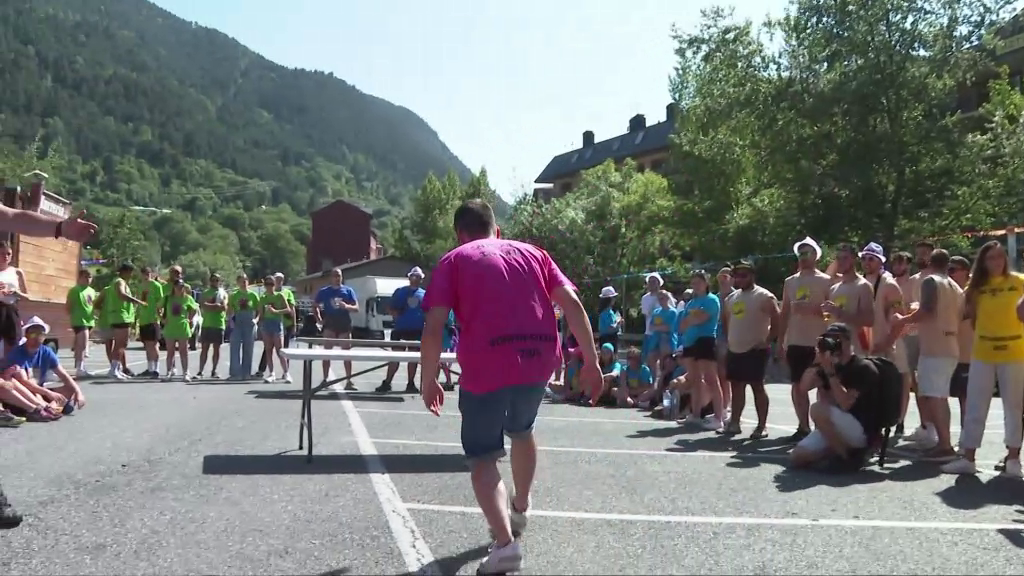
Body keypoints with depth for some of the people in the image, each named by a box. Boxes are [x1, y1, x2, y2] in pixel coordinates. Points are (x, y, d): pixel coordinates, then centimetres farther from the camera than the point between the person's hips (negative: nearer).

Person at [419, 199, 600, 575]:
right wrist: (591, 361, 8)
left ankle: (505, 543, -9)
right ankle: (520, 508, 48)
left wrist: (428, 380, 8)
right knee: (521, 431, 30)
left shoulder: (452, 261, 10)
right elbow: (572, 305, 7)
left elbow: (434, 327, -1)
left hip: (486, 365, -4)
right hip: (539, 358, 4)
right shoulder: (532, 253, 19)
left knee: (482, 457, 9)